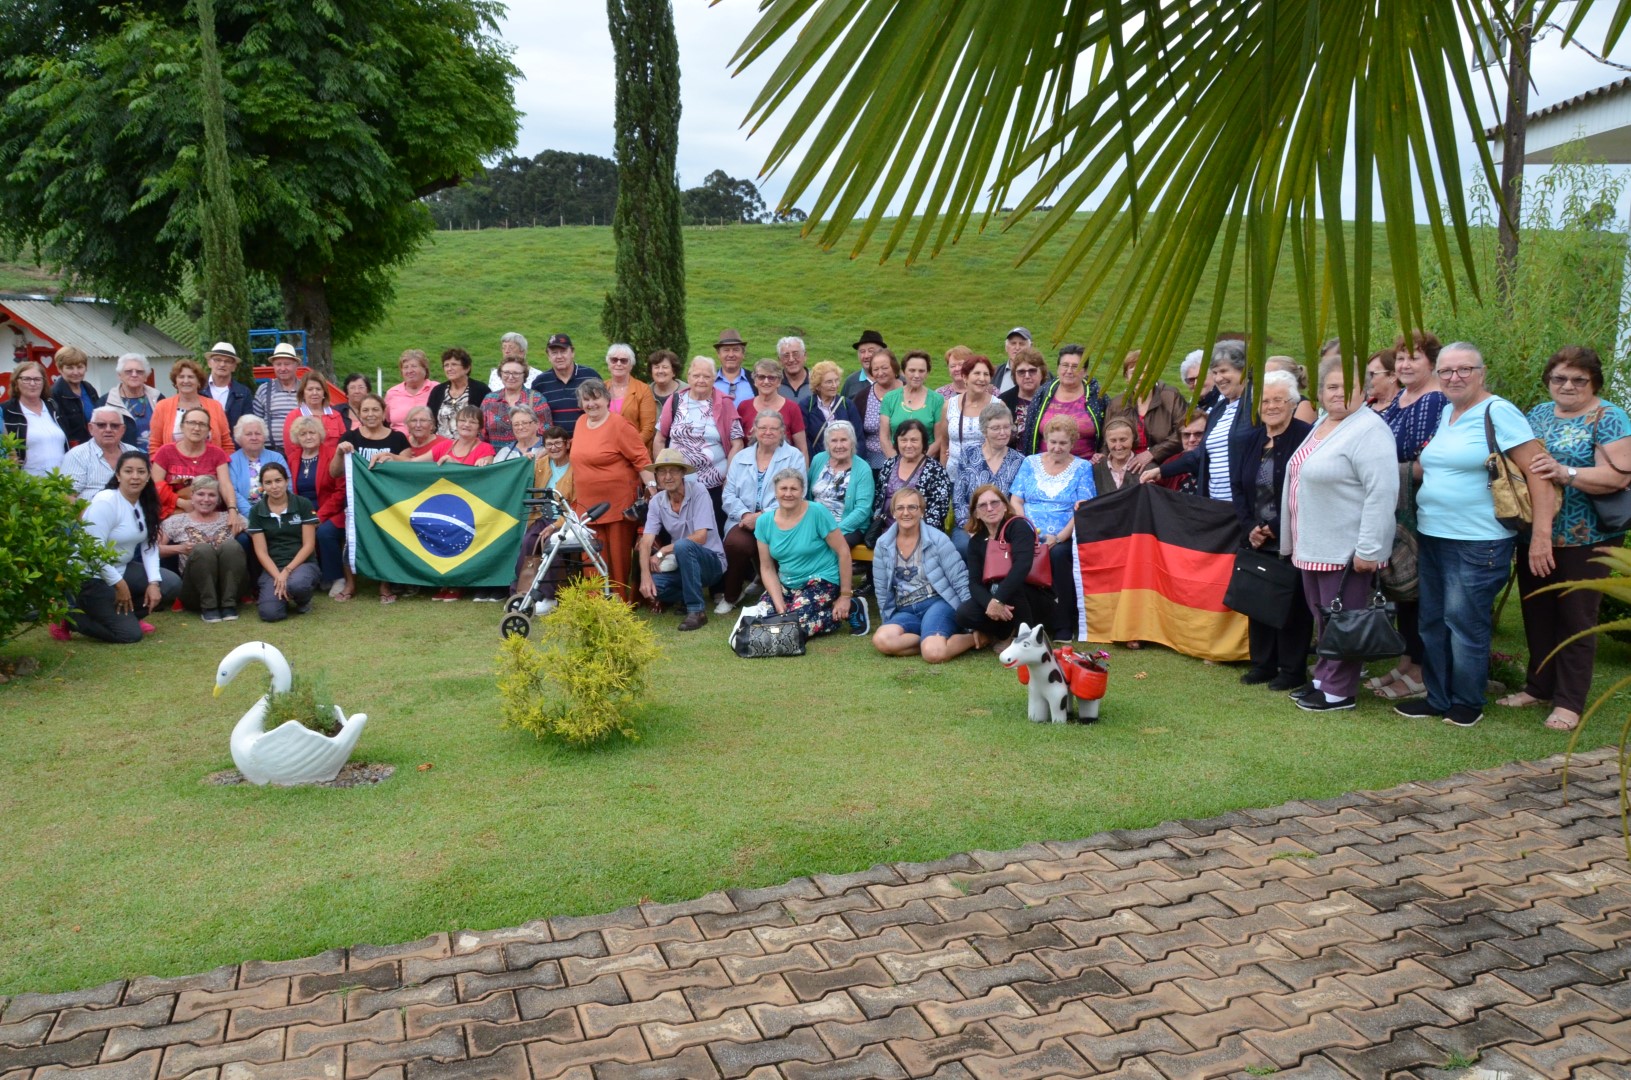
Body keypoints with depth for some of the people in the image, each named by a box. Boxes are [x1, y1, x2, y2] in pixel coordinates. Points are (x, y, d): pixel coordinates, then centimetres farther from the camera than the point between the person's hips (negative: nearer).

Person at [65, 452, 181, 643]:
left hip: (122, 569, 8)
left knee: (171, 584, -10)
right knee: (129, 634, -15)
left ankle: (128, 616, 10)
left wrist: (154, 582, -11)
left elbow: (150, 545, 1)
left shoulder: (146, 504, 3)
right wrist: (119, 584, -17)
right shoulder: (106, 502, -21)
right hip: (91, 576, -8)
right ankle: (69, 616, 4)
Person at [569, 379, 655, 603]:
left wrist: (651, 486, -20)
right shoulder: (581, 422, 11)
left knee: (620, 556, 0)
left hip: (618, 504, -6)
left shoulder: (619, 425, -10)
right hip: (588, 505, 6)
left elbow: (641, 459, -13)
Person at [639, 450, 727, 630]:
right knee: (652, 584, -24)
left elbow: (700, 537, -23)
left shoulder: (698, 492, -16)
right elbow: (646, 542, -9)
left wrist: (662, 552, -20)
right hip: (682, 564, 4)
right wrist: (645, 575, -26)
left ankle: (697, 610, -23)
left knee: (682, 546, -35)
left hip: (711, 561, -4)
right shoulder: (656, 501, -2)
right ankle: (690, 597, 5)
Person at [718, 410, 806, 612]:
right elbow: (729, 495, 9)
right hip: (744, 520, 3)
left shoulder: (793, 456, 7)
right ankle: (730, 595, -5)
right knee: (736, 542, -31)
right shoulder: (740, 457, 18)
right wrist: (745, 514, -12)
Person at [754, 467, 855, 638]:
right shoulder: (764, 522, -3)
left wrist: (845, 595, -11)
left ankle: (846, 611, -1)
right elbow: (767, 568, 0)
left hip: (822, 581, -5)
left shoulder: (817, 512, -16)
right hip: (786, 585, 5)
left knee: (795, 622, -25)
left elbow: (843, 552, -12)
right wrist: (780, 606, -11)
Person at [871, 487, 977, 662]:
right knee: (881, 640, -30)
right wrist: (890, 623, 9)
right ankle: (937, 640, -15)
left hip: (938, 603, -4)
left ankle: (973, 636, -5)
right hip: (905, 611, 4)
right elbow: (882, 590, 13)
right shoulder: (883, 545, 6)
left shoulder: (937, 539, -3)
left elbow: (960, 579, -3)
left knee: (933, 654, -33)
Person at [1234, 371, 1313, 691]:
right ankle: (1262, 664, 23)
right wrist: (1249, 527, -2)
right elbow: (1239, 487, 11)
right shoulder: (1253, 439, 9)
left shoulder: (1305, 437, -12)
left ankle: (1292, 670, 14)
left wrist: (1277, 529, -15)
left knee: (1292, 604, 2)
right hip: (1257, 540, 6)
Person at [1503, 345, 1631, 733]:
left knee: (1576, 618, 3)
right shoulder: (1538, 414, 11)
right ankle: (1538, 686, 28)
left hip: (1584, 540, -6)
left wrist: (1566, 473, -29)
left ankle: (1569, 701, 11)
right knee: (1537, 613, 13)